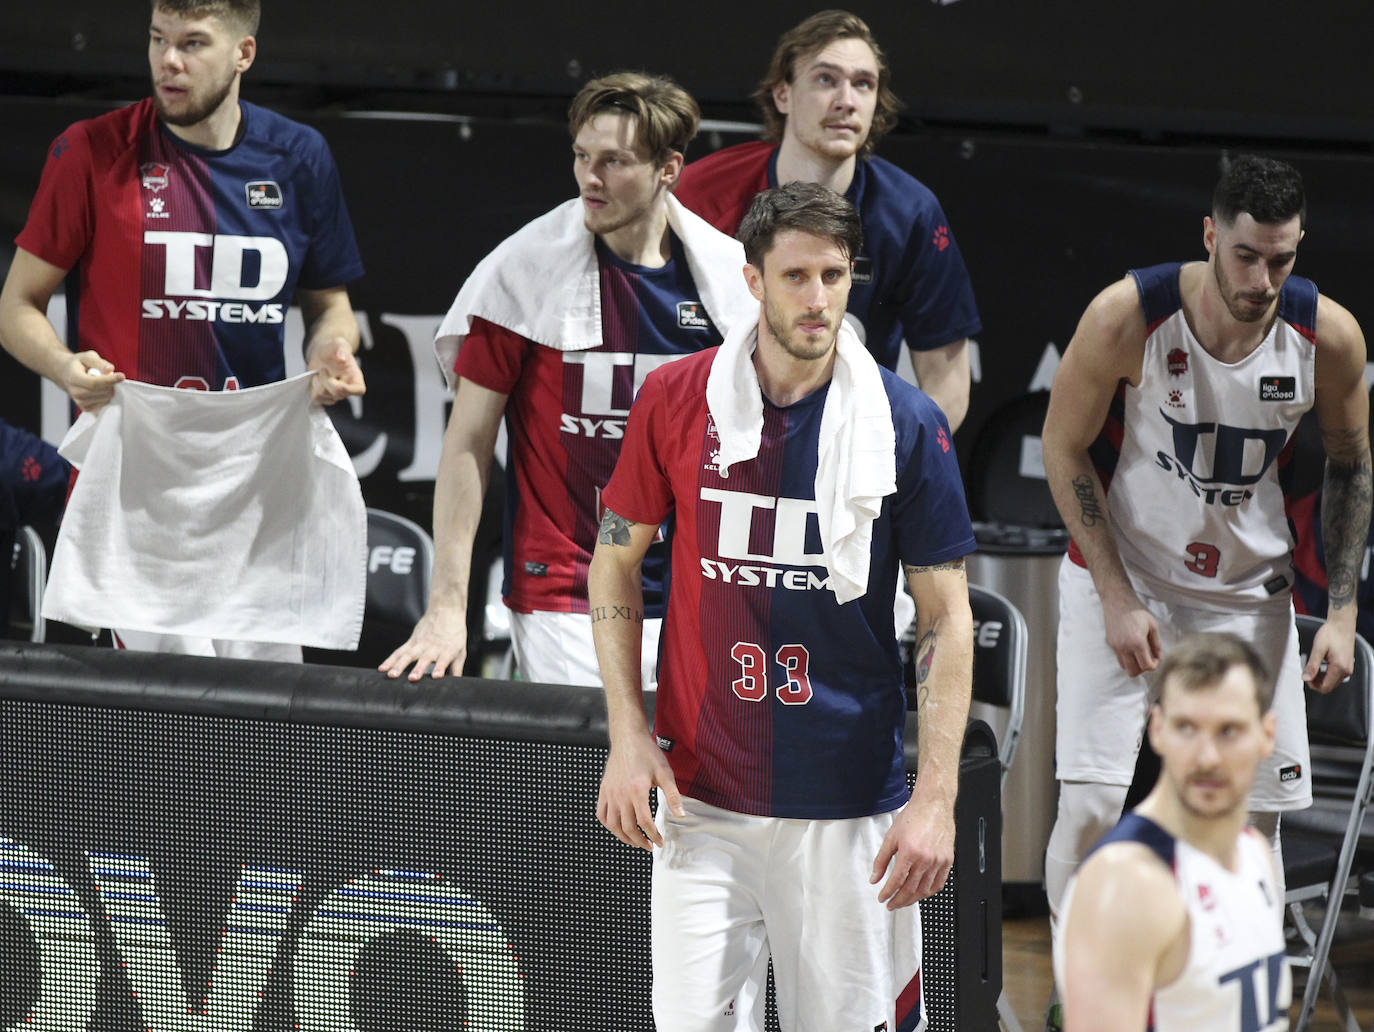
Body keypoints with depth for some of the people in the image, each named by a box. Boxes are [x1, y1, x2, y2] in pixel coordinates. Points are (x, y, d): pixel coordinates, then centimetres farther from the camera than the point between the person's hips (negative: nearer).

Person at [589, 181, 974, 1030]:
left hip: (850, 808, -1)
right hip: (702, 797, 1)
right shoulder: (675, 400, 0)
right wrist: (628, 736, 1)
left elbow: (946, 618, -1)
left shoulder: (908, 422, -3)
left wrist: (937, 799, -8)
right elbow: (617, 560, 11)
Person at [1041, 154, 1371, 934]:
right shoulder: (1128, 317, -22)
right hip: (1119, 574, -3)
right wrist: (1117, 599, -14)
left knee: (1259, 812, 1)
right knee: (1090, 804, -12)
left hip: (1249, 593, 3)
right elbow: (1065, 450, -9)